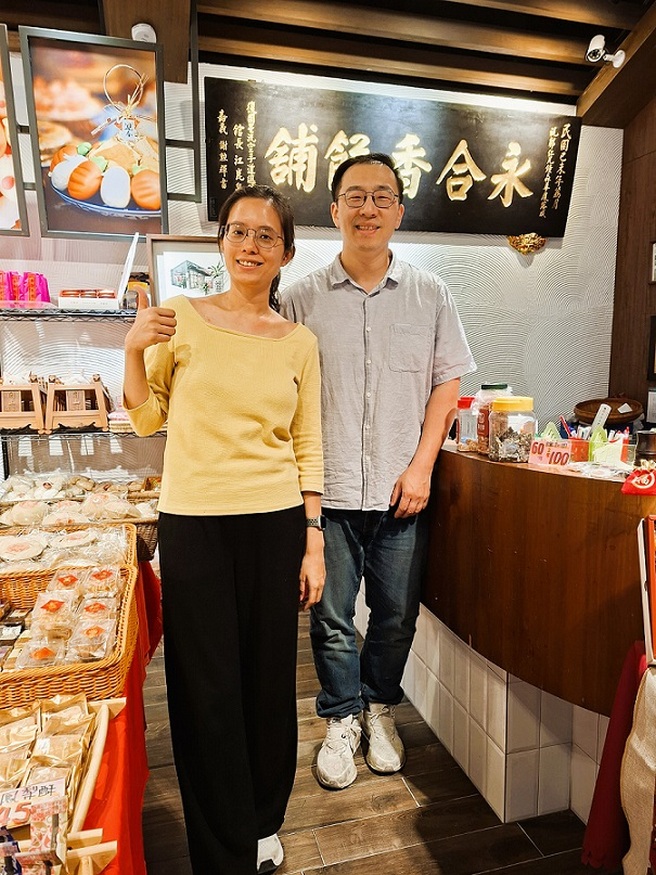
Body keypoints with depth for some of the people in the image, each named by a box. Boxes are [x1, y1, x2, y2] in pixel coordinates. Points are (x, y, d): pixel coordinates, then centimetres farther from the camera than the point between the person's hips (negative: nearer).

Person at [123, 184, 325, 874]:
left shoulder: (299, 342, 5)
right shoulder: (182, 317, 1)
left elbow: (307, 448, 5)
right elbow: (146, 418, 7)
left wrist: (314, 542, 2)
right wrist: (134, 349, -9)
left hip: (275, 524, 1)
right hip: (192, 523, -1)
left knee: (268, 680, 12)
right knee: (206, 687, 7)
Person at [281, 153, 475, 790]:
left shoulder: (429, 294, 4)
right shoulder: (300, 298, 1)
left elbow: (447, 382, 5)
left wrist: (421, 467, -3)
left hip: (402, 492, 1)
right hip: (327, 493, -1)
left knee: (397, 615, 14)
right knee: (331, 617, 10)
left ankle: (380, 708, 40)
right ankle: (342, 720, 35)